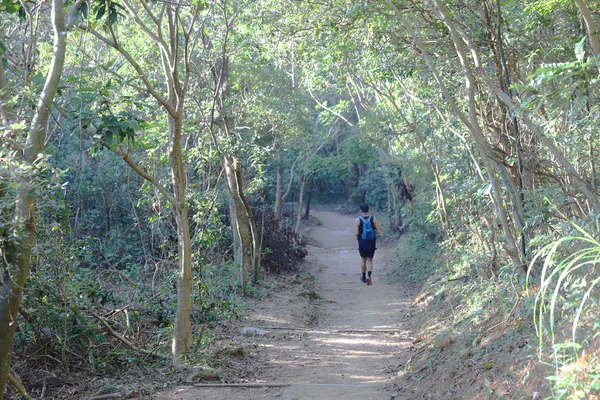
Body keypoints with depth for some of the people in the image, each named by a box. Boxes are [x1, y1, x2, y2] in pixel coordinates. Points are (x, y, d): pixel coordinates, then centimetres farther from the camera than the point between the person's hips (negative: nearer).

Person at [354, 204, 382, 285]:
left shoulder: (358, 220, -8)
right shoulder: (373, 219, -5)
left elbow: (356, 233, -14)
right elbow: (379, 231, -6)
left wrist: (357, 236, 8)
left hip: (362, 244, 0)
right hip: (371, 244, 0)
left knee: (364, 260, 17)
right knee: (370, 260, 8)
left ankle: (364, 277, 29)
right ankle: (369, 276, -13)